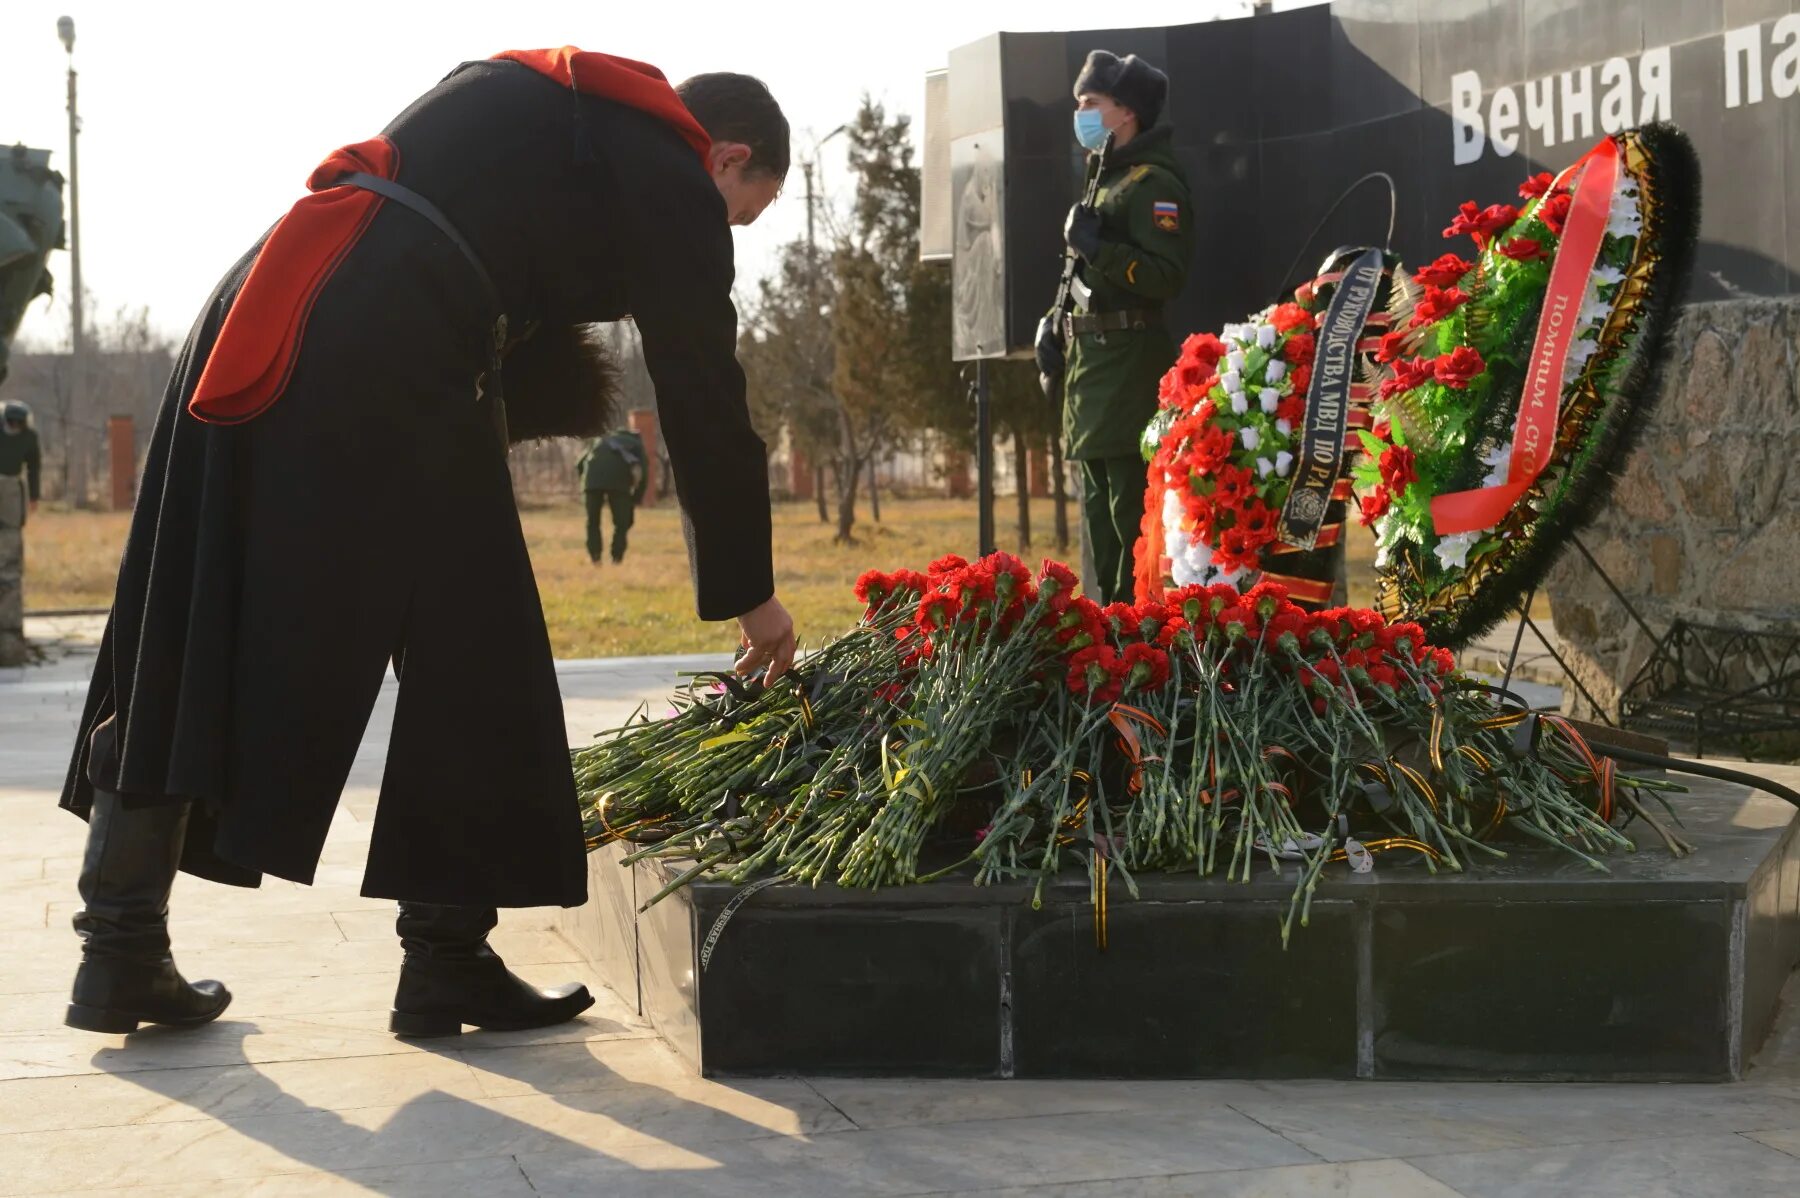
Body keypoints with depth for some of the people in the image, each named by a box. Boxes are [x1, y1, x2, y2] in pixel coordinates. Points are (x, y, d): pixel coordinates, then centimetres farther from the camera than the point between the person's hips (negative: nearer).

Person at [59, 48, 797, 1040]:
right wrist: (748, 594, 12)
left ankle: (121, 954, 15)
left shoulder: (543, 104, 29)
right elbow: (702, 398, 5)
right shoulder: (669, 177, 5)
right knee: (467, 657, 3)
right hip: (385, 363, -8)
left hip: (256, 316, 8)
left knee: (191, 647, 9)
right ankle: (446, 965, 9)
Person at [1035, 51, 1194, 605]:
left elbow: (1166, 275, -20)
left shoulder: (1153, 184, -9)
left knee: (1131, 507, -13)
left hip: (1129, 361, -10)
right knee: (1098, 509, 12)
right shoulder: (1105, 181, 21)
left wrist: (1096, 247, -24)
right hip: (1089, 361, 10)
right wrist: (1056, 324, 15)